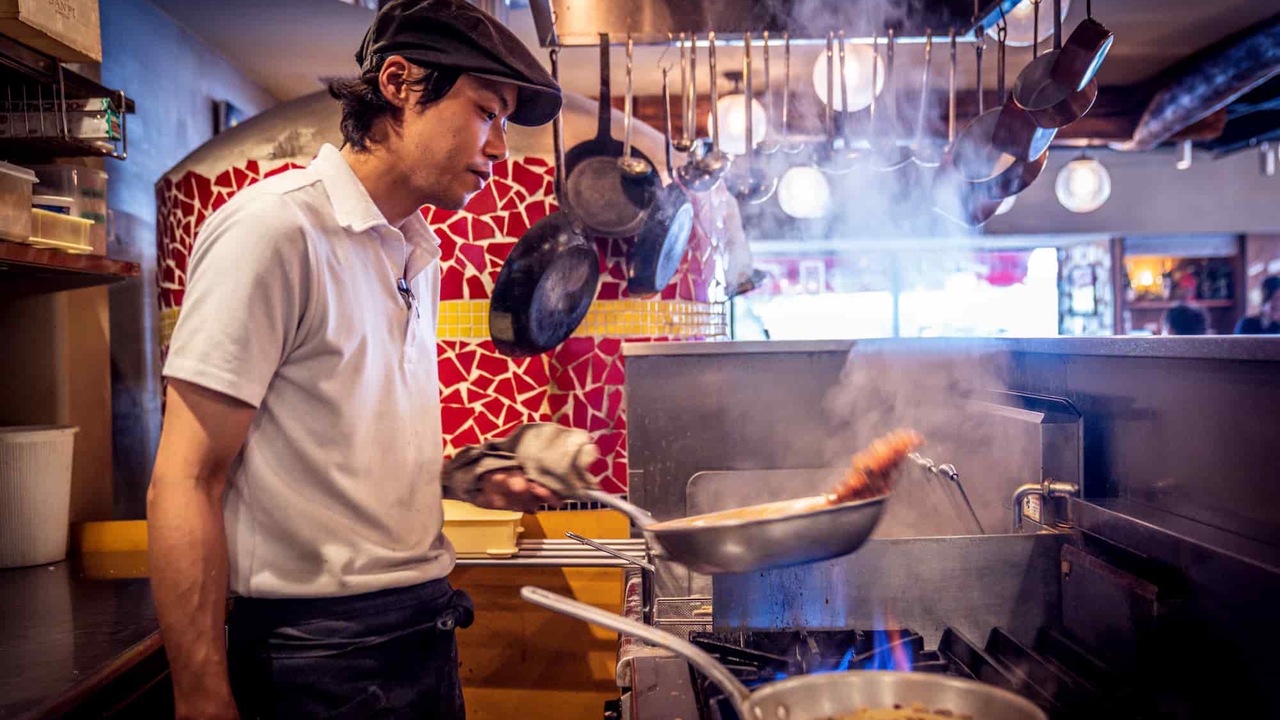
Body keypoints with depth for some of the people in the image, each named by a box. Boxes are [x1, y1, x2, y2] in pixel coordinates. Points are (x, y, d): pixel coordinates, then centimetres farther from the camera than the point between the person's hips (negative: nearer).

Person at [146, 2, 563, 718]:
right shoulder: (274, 226, -15)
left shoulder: (419, 252, 10)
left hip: (424, 624, 8)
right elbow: (186, 485, -17)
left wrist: (474, 479, 2)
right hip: (322, 653, -8)